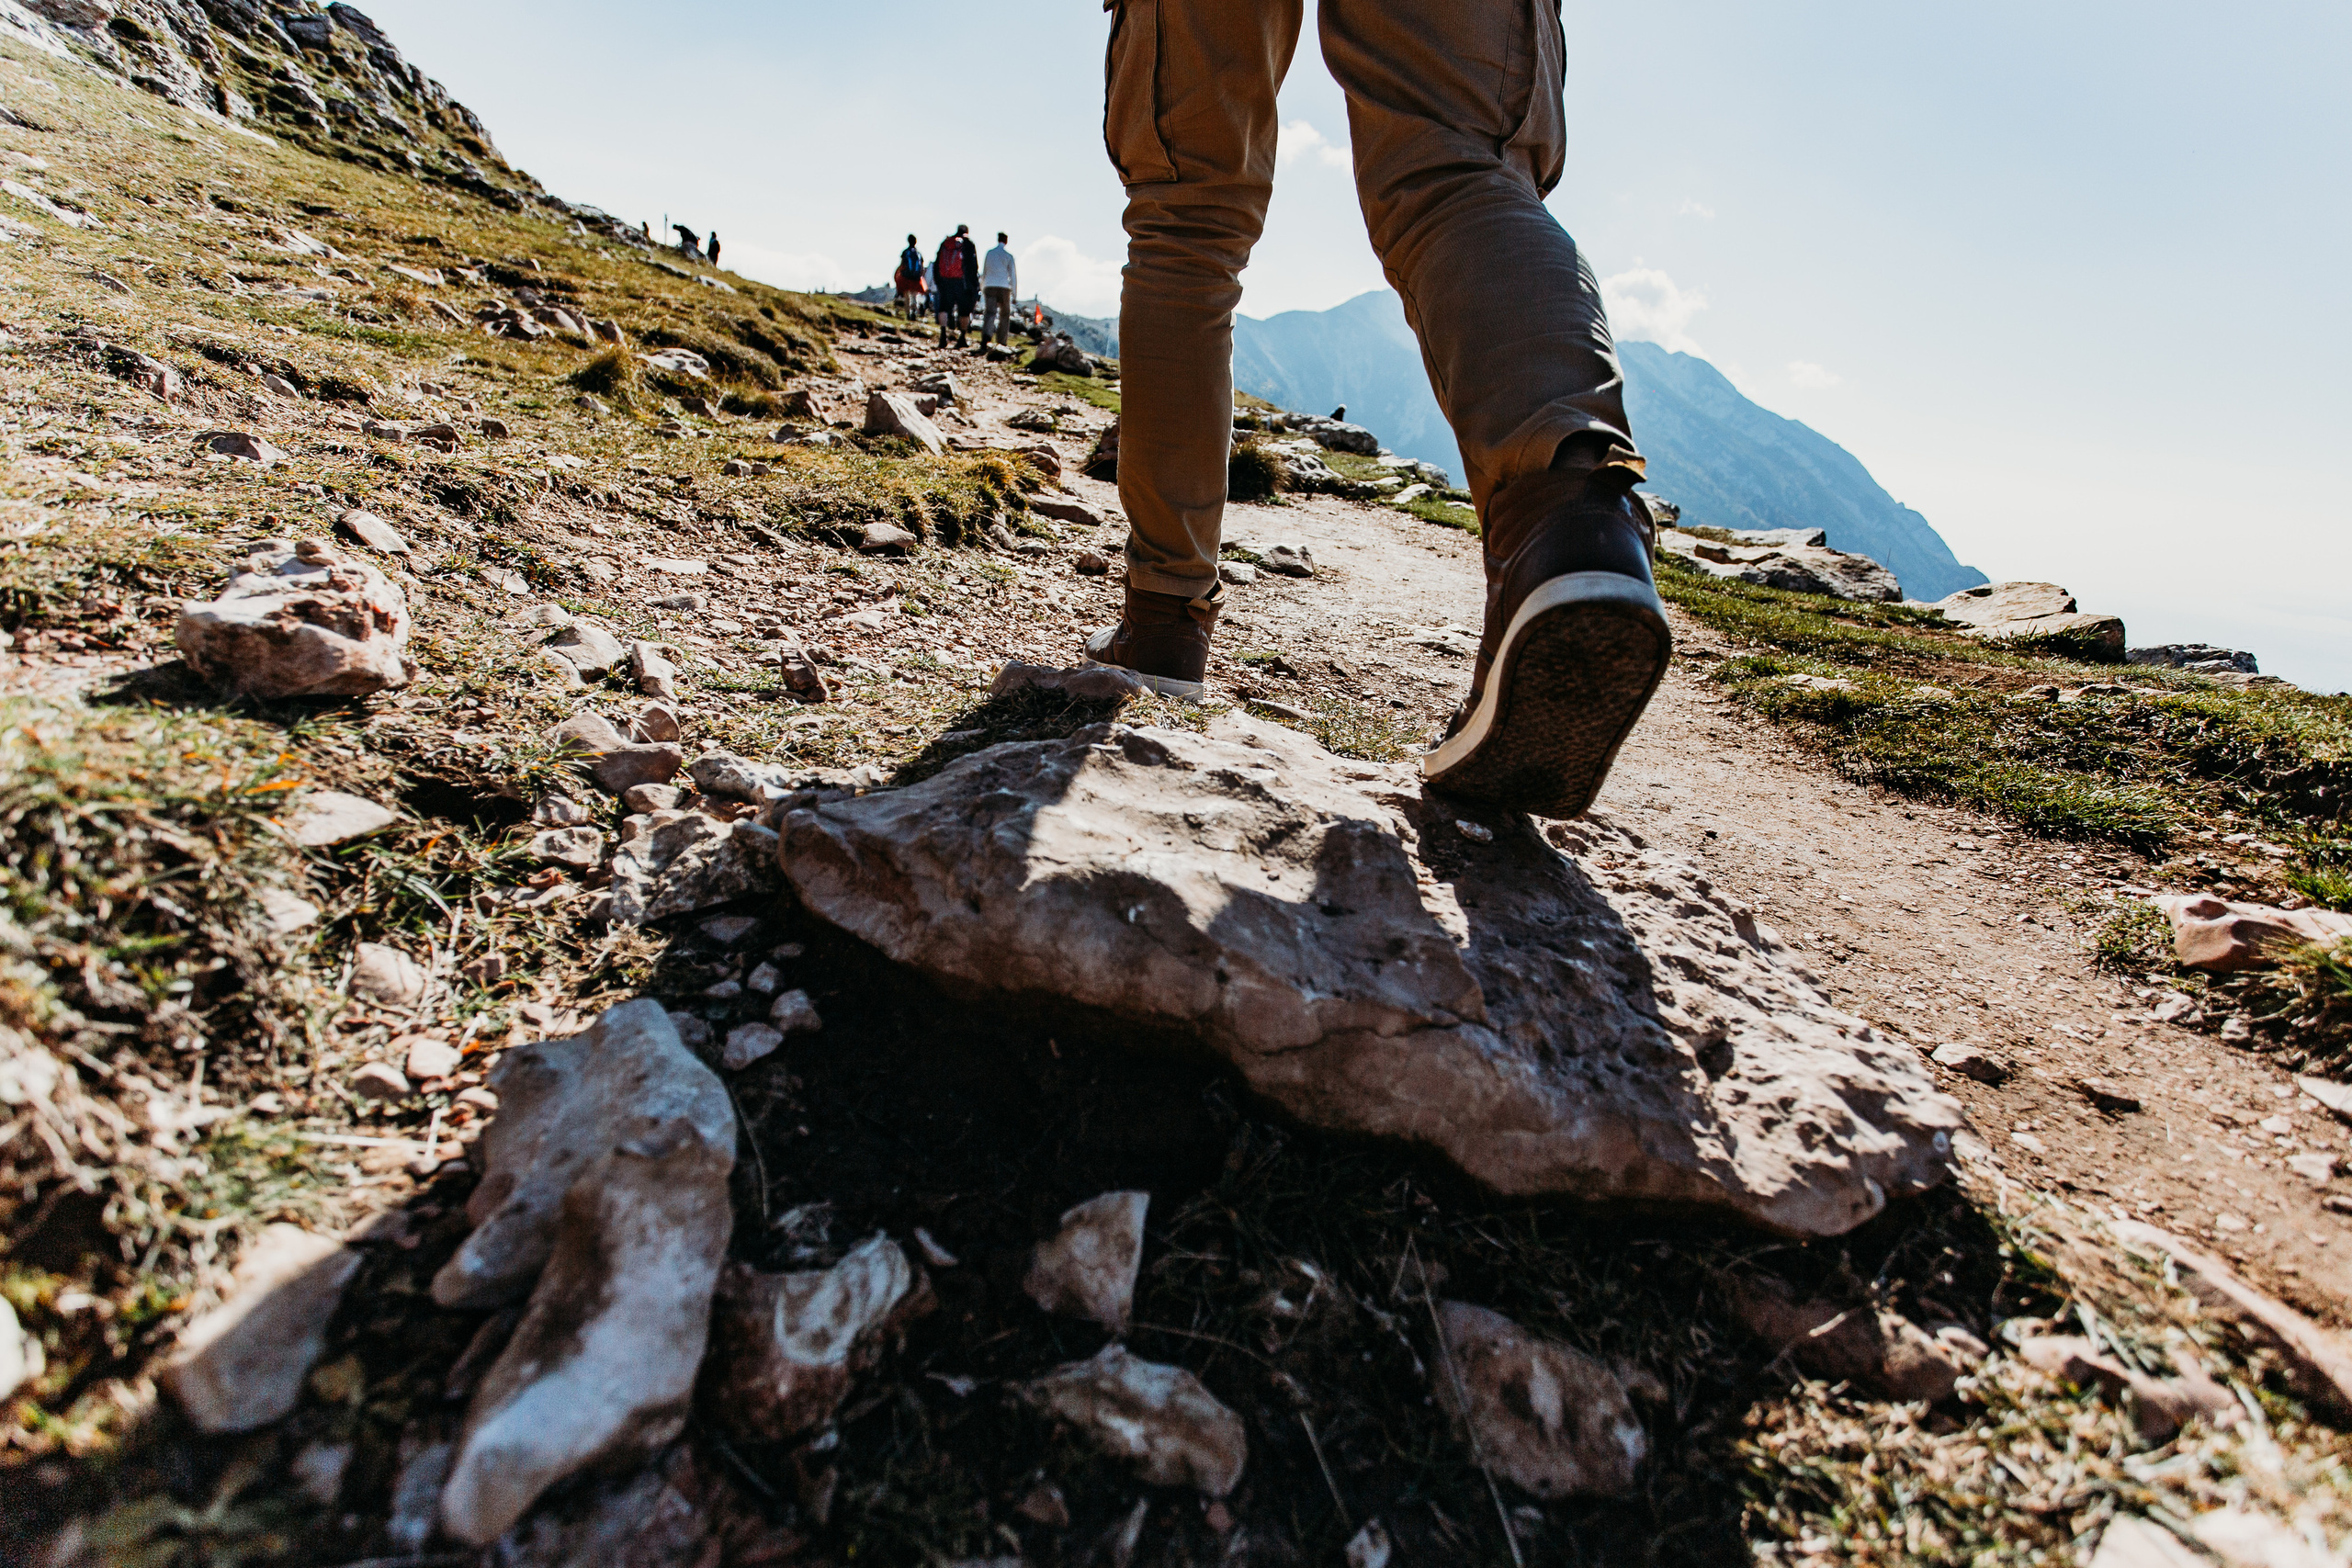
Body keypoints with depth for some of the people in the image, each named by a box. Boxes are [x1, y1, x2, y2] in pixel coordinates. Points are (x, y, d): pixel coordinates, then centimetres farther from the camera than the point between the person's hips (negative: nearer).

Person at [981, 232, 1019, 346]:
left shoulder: (989, 253, 10)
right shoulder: (1008, 256, 1)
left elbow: (984, 272, 14)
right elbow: (1013, 275, 1)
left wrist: (982, 289, 23)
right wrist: (1014, 293, 6)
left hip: (989, 287, 2)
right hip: (1004, 288, -2)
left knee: (990, 312, -8)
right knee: (1004, 315, 12)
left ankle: (985, 335, -35)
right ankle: (1002, 341, 14)